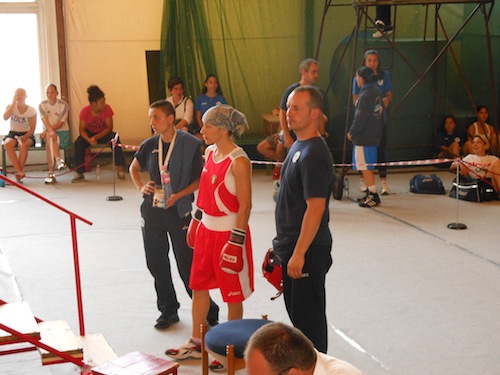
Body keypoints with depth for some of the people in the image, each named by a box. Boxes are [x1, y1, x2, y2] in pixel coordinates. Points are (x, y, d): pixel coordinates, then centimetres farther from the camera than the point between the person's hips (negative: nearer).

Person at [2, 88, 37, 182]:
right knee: (7, 144, -34)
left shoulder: (32, 110, -3)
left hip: (27, 135, -1)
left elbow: (32, 129, -5)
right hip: (13, 133, 2)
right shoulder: (11, 106, 1)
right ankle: (20, 172, -33)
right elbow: (5, 117, -21)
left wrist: (24, 137, -25)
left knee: (23, 145, -37)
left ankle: (19, 173, -28)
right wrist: (14, 102, -21)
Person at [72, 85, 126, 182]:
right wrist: (89, 139, -39)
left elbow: (109, 127, -19)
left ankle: (120, 168, -26)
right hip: (89, 133, 0)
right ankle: (79, 173, -21)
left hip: (103, 133, 0)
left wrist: (96, 137, -33)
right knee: (78, 143, -29)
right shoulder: (85, 111, -20)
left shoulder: (107, 109, -19)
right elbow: (82, 129, -17)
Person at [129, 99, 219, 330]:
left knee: (187, 265, -2)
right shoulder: (150, 145, 4)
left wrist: (178, 196, -17)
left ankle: (207, 312, 14)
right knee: (156, 263, 12)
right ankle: (168, 310, 28)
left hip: (179, 211, -5)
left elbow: (200, 179, -7)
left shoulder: (190, 144, -10)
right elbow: (134, 167, 21)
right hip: (152, 211, 5)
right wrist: (141, 187, 3)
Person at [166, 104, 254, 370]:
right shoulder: (210, 152, 6)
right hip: (207, 229, 8)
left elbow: (245, 205, -19)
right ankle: (195, 343, 31)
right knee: (199, 286, 16)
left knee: (233, 294, 6)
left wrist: (236, 242, -20)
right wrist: (195, 223, 18)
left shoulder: (239, 161, -19)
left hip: (229, 232, -8)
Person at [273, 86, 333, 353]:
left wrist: (299, 253, -24)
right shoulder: (298, 146, 12)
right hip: (291, 246, 10)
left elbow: (315, 208, -24)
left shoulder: (314, 154, -20)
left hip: (307, 250, -10)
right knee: (296, 311, 19)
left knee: (308, 316, -1)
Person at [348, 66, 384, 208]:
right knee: (367, 167, 17)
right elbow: (379, 112, 16)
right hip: (373, 135, 9)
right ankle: (371, 194, 24)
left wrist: (351, 132, -7)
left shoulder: (365, 95, -17)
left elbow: (360, 117, -19)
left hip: (364, 136, -9)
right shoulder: (376, 92, 10)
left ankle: (374, 196, -6)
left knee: (364, 167, -5)